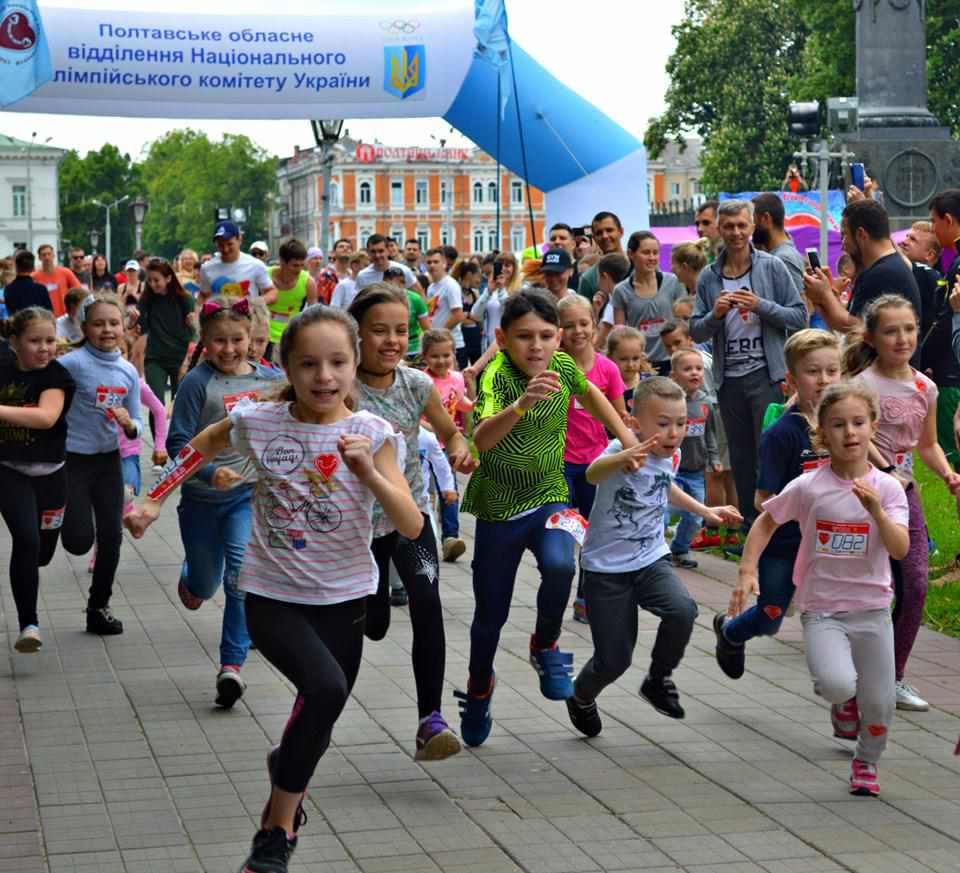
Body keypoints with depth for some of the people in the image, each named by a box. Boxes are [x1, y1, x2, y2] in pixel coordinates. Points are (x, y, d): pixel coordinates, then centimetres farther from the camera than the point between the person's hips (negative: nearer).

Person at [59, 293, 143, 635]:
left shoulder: (128, 371, 0)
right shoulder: (74, 363, -16)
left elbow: (136, 427, 6)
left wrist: (128, 423, -15)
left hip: (108, 459, 5)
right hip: (73, 460, -5)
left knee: (111, 536, 6)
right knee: (80, 540, -7)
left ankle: (99, 607, 23)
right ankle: (59, 513, 28)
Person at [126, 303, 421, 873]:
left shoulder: (371, 434, -10)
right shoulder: (257, 422, -8)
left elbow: (412, 527, -17)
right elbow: (199, 450, 14)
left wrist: (370, 473, -30)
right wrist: (154, 502, 9)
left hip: (344, 599, 2)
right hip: (273, 596, -2)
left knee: (318, 723, 11)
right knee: (326, 687, -27)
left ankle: (288, 767, 49)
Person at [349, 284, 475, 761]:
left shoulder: (416, 384, -5)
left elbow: (449, 431, 9)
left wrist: (460, 450, -12)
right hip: (360, 518, -1)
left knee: (427, 604, -24)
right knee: (373, 624, 11)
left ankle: (431, 720, -24)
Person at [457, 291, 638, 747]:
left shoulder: (562, 366, -10)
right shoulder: (497, 375, -26)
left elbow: (588, 392, 16)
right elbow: (481, 439, -45)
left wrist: (624, 434, 15)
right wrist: (522, 403, -60)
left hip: (549, 496, 3)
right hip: (499, 504, -2)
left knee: (559, 566, -28)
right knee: (491, 612, 8)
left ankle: (546, 646, 0)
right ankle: (478, 688, 38)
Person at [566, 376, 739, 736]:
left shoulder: (671, 455, -2)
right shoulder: (624, 450, -23)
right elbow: (593, 474, -48)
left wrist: (705, 511, 25)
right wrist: (624, 457, -68)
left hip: (651, 560, 5)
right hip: (606, 568, -5)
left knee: (683, 610, -25)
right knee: (614, 660, -2)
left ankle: (658, 680, 2)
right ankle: (581, 698, 34)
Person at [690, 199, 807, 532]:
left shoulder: (772, 267, -1)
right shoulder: (708, 277, 8)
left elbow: (799, 317, -4)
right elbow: (696, 332, 7)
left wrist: (761, 306, -16)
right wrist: (715, 315, -12)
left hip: (765, 374, -4)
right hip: (728, 378, 4)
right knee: (740, 459, 12)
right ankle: (750, 528, 21)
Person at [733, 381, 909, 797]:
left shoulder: (887, 487, -6)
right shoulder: (807, 487, -9)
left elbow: (900, 549, -15)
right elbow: (766, 521, 5)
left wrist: (876, 510, -29)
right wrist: (748, 570, -5)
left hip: (872, 608, 2)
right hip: (822, 609, -2)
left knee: (879, 703, 5)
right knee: (838, 684, -26)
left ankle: (867, 763, 37)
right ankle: (843, 700, 13)